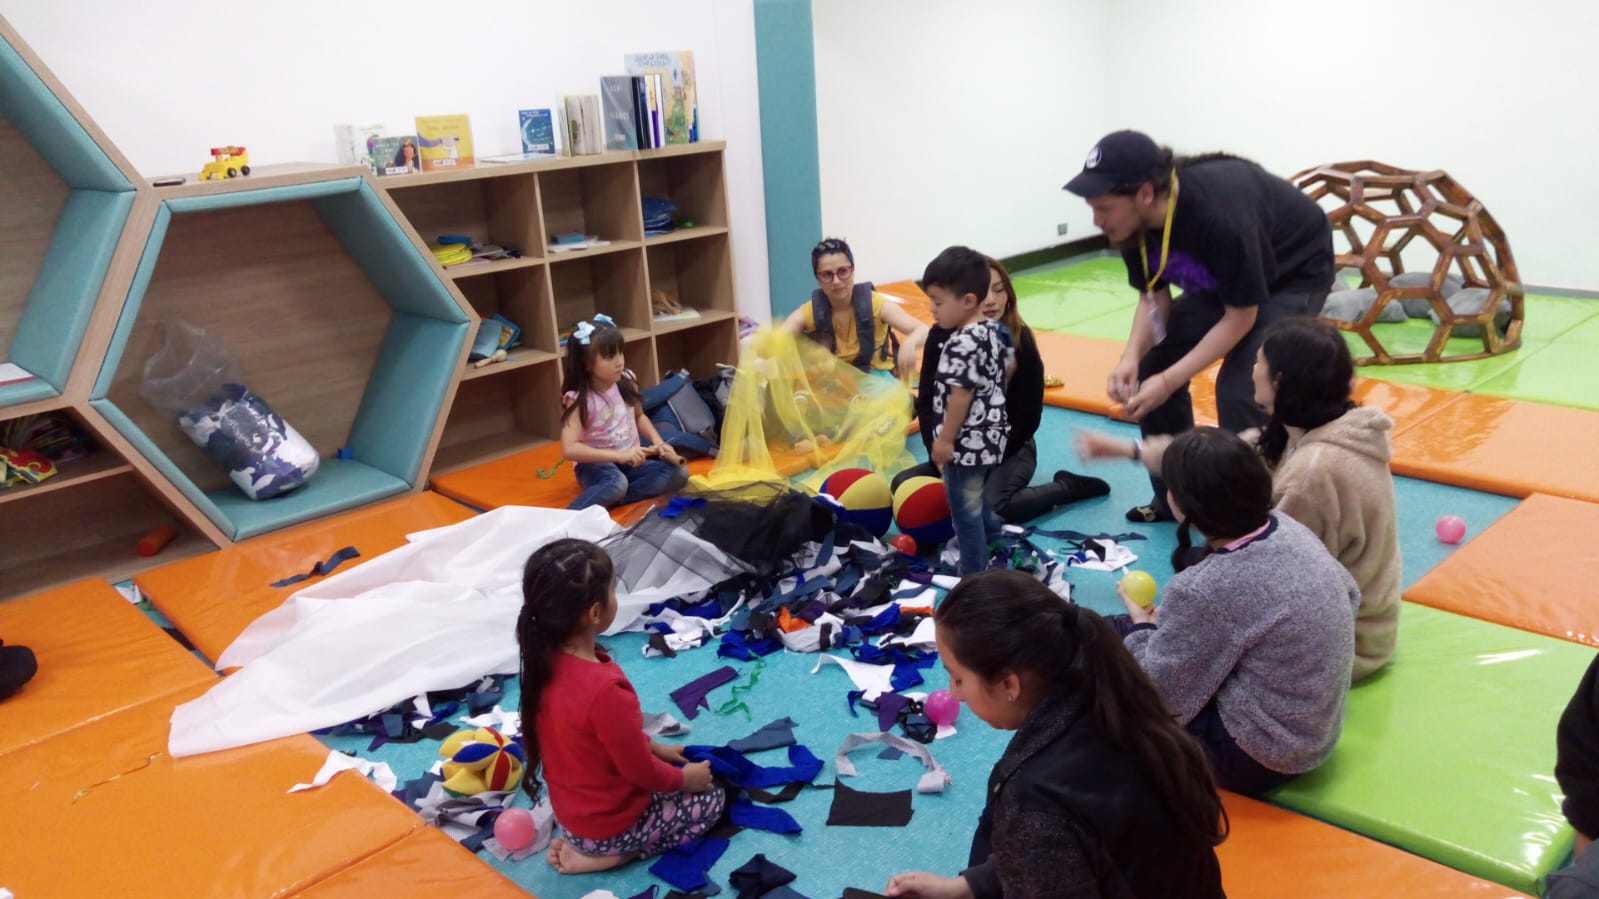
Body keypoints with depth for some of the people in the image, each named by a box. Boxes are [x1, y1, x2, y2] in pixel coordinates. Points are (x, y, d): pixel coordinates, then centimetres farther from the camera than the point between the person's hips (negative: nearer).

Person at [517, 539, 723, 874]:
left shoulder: (546, 660, -12)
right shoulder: (605, 688, -37)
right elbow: (640, 772, -23)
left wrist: (654, 748, 13)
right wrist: (684, 778, -4)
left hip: (570, 809, 7)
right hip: (611, 822, -7)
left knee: (661, 767, 25)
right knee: (711, 799, 12)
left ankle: (590, 842, 10)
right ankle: (607, 854, 2)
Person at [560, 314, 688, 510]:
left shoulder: (627, 382, -2)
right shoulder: (578, 399, -18)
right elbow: (569, 449, -29)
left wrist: (658, 442, -2)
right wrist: (618, 455, -35)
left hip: (631, 461, 7)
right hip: (596, 465, -6)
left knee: (678, 473, -19)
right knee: (616, 483, -39)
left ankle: (608, 499, -23)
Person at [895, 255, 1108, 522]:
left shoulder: (1020, 340, -14)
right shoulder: (941, 337, -5)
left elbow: (1028, 417, -12)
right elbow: (927, 403, -4)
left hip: (1010, 450, -4)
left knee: (988, 508, -30)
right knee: (903, 486, -16)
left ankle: (1066, 488, -4)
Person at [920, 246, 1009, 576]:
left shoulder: (963, 344, -26)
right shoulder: (992, 330, 4)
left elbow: (961, 396, -25)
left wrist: (945, 439, -16)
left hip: (966, 442, -10)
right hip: (990, 436, 10)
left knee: (966, 512, 2)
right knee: (983, 505, 27)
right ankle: (994, 558, 44)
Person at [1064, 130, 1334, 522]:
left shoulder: (1219, 216, -41)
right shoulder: (1135, 220, -20)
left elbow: (1240, 316, -29)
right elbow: (1154, 296, -7)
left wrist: (1169, 381, -32)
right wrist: (1132, 357, -25)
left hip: (1295, 272, -7)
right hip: (1221, 279, 7)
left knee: (1238, 388, -23)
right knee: (1151, 368, -1)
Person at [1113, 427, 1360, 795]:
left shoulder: (1206, 590, -32)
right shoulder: (1288, 528, -10)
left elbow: (1158, 693, -22)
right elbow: (1349, 595, 10)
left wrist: (1142, 627, -1)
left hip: (1254, 758, -8)